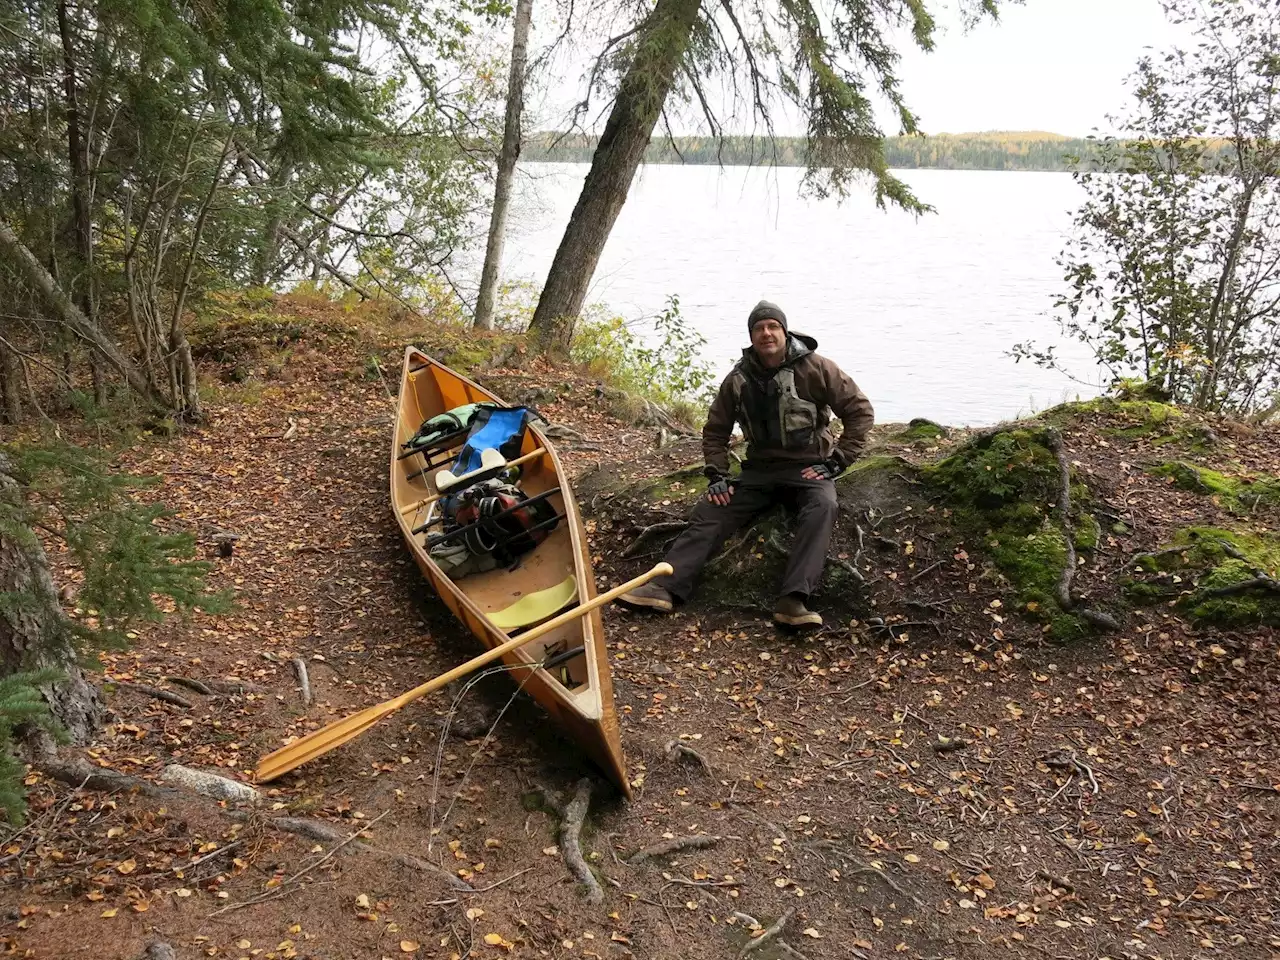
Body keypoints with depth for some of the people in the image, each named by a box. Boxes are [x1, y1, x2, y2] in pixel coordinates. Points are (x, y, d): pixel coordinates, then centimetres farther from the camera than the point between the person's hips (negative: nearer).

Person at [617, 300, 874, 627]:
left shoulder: (815, 369, -7)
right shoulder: (738, 379, 5)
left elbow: (860, 410, -5)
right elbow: (715, 430, 14)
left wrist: (836, 461, -11)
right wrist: (717, 475, 0)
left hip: (809, 468, -4)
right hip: (760, 469, 4)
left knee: (821, 507, -36)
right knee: (709, 512, -16)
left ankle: (793, 600, -45)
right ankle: (664, 587, -25)